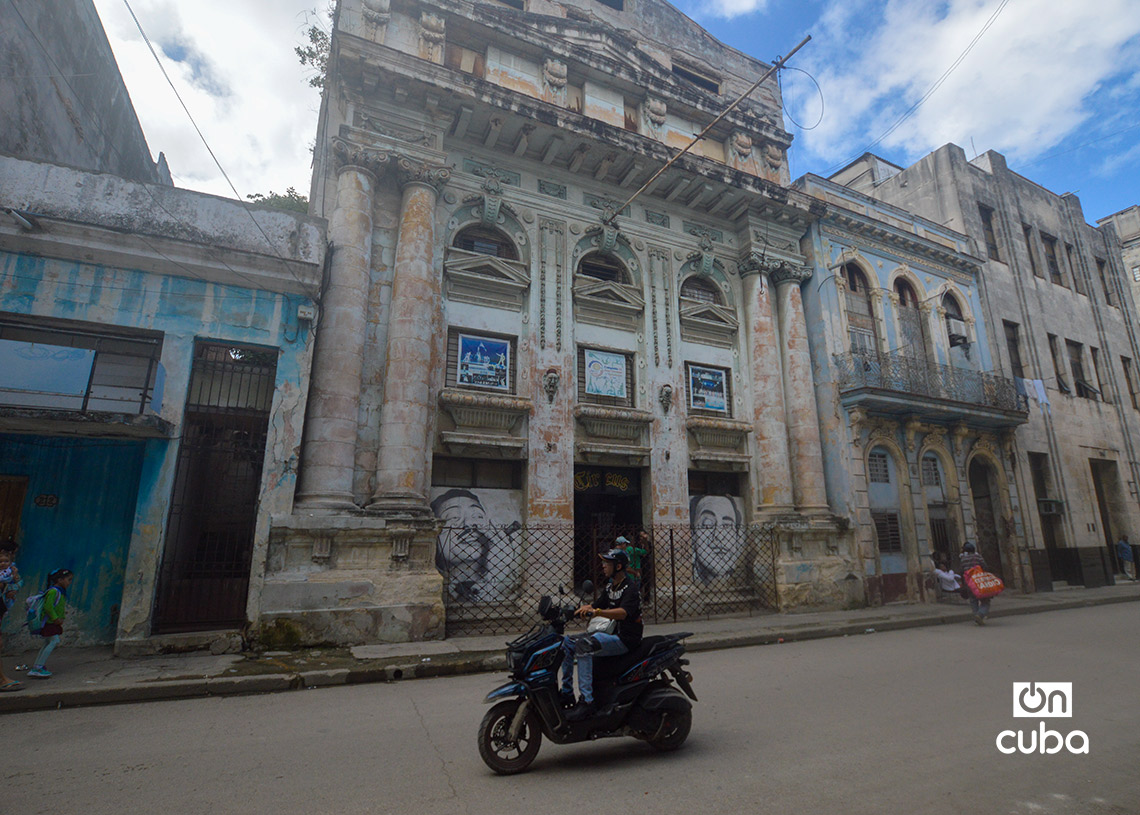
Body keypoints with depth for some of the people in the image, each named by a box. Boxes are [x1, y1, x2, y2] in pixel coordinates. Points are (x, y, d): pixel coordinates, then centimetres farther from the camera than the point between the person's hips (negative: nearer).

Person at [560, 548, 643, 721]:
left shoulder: (630, 587, -14)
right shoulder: (609, 586, 13)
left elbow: (623, 612, -31)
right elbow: (598, 605, 18)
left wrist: (596, 612, -42)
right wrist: (586, 608, -2)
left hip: (627, 639, -9)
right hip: (613, 634, 9)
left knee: (584, 645, -29)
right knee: (567, 642, 2)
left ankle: (587, 701, -27)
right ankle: (567, 693, 8)